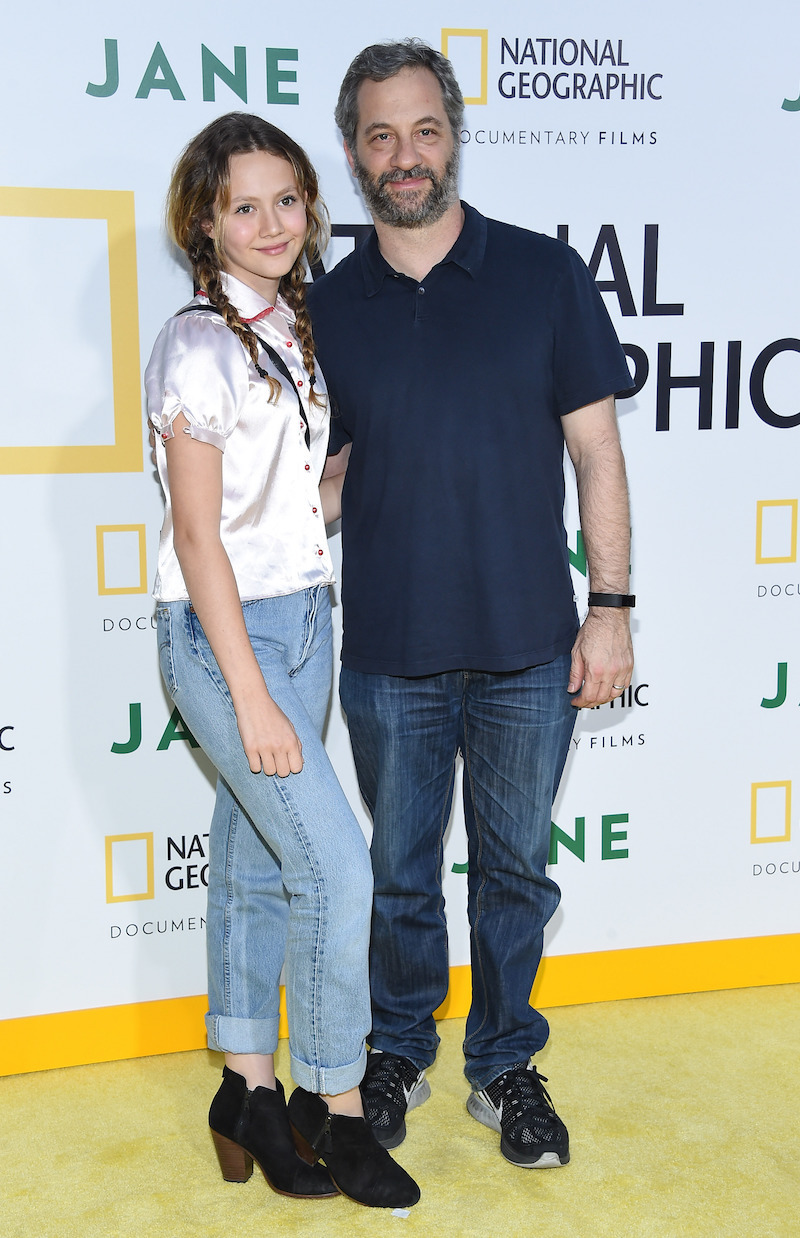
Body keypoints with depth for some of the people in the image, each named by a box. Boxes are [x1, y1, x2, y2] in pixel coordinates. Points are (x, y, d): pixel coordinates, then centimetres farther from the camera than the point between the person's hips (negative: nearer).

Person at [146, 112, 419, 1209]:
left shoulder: (294, 330, 10)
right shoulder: (199, 345, -14)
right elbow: (200, 535, -17)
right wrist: (253, 699, -18)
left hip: (303, 614, 7)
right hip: (223, 631, -7)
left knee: (255, 857, 13)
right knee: (336, 867, -7)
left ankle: (248, 1089, 26)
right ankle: (334, 1107, 11)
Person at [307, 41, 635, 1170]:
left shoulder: (546, 275, 0)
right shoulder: (328, 307, 4)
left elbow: (595, 449, 1)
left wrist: (612, 607, -5)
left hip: (528, 649, -1)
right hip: (387, 653, 1)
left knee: (515, 870, 12)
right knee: (399, 873, 14)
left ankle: (506, 1067, 32)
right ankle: (398, 1054, 36)